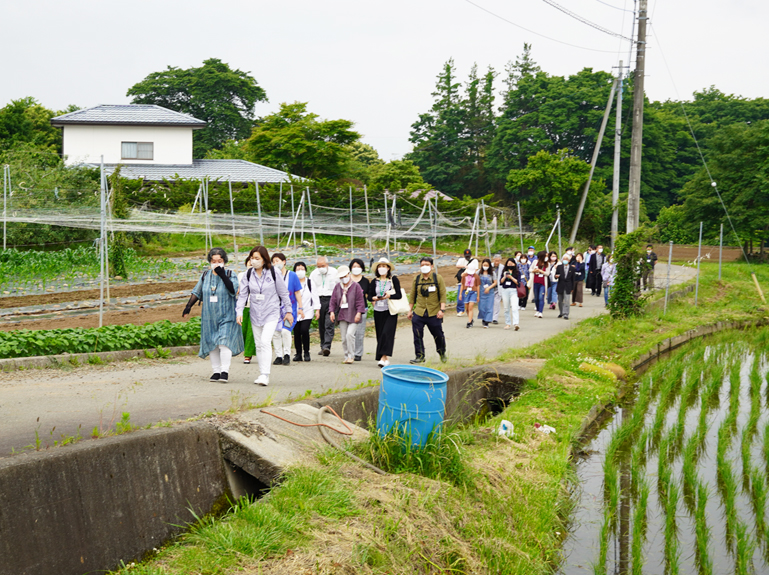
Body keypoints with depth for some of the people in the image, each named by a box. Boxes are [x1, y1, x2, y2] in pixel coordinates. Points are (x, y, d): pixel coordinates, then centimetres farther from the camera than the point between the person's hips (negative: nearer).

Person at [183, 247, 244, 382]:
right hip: (209, 317, 4)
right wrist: (188, 306, 6)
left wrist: (222, 275, -24)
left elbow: (233, 290, -20)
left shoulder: (230, 275, -2)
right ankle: (216, 371, 11)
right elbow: (197, 292, 16)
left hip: (226, 317, -4)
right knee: (212, 344, 4)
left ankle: (225, 371, -12)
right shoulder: (205, 276, 8)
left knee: (224, 343, -15)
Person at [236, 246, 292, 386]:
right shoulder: (249, 274, 2)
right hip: (255, 314, 4)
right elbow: (243, 294, 5)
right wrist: (239, 311, -4)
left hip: (271, 313, -4)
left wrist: (288, 311, 4)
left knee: (265, 341, -18)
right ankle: (262, 373, 18)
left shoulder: (274, 273, -7)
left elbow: (283, 293, 1)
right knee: (258, 344, 8)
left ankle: (265, 375, -19)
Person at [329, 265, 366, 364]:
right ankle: (346, 356, 15)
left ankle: (351, 356, -9)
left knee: (350, 334, -19)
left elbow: (360, 301, -4)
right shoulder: (337, 287, 9)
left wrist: (359, 312, -14)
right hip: (342, 316, 4)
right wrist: (332, 311, -4)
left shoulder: (355, 286, -2)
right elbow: (333, 301, 9)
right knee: (344, 338, 5)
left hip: (353, 316, -4)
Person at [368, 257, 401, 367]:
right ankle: (386, 359, 13)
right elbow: (369, 297, 8)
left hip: (390, 312, -4)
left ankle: (384, 357, -21)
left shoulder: (394, 280, 0)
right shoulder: (374, 282, 10)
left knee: (387, 333, -16)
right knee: (380, 335, 5)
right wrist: (374, 298, -14)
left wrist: (388, 296, -21)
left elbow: (399, 295, -6)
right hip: (378, 312, 4)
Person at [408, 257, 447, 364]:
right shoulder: (416, 279, 7)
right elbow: (412, 295, 13)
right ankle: (420, 356, 9)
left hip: (434, 313, -2)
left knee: (438, 335, 10)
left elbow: (443, 295, -3)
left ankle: (442, 353, 33)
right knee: (417, 335, -2)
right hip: (418, 313, 2)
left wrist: (442, 310, -12)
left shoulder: (438, 279, -1)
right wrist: (410, 310, 11)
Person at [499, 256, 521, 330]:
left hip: (513, 291, -3)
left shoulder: (517, 272, 2)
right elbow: (500, 282, 7)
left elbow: (518, 282, -5)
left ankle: (516, 324, -24)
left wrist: (511, 277, -14)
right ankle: (507, 323, 18)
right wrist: (504, 277, -10)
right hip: (505, 290, 4)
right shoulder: (504, 271, 10)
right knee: (506, 308, 9)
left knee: (514, 308, -16)